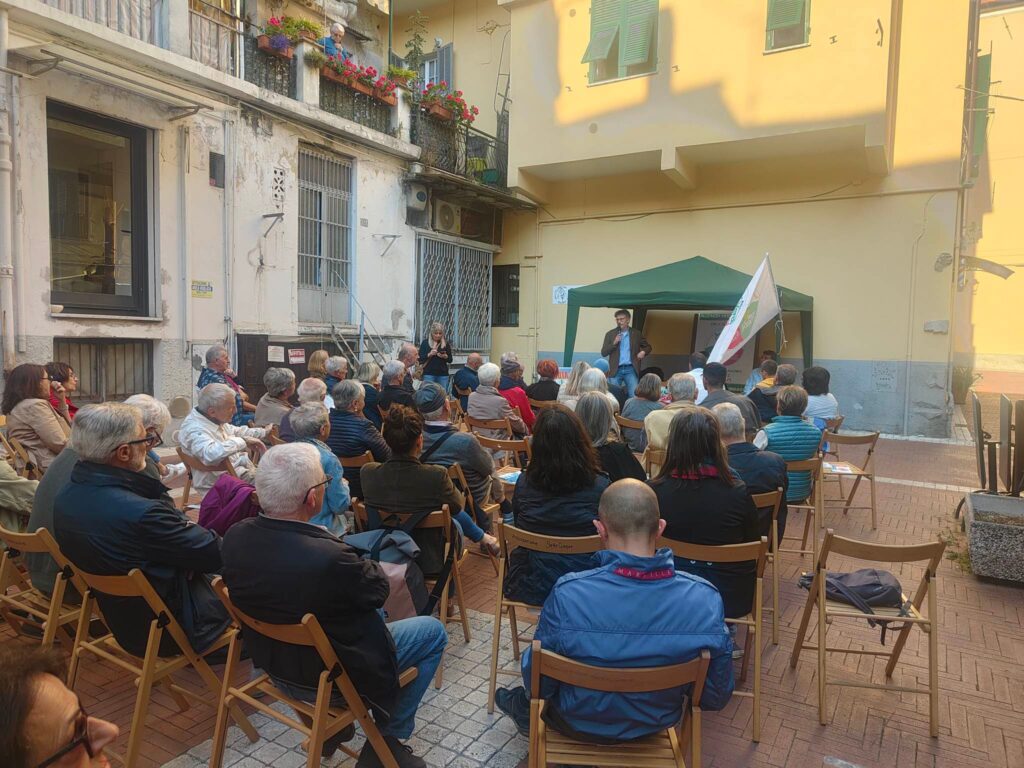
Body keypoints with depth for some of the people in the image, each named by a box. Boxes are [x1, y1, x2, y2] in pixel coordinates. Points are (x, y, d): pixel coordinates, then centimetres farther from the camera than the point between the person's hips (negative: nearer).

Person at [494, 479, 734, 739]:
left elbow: (538, 682, -17)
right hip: (657, 724, 3)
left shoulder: (567, 595, -33)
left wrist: (529, 699, 7)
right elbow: (717, 697, -12)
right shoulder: (706, 599, -27)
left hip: (581, 725, -3)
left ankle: (524, 709, 53)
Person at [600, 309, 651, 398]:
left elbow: (647, 347, 17)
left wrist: (643, 352, -6)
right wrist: (614, 343, -12)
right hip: (616, 370, 0)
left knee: (634, 395, -6)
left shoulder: (636, 333, 7)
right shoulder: (610, 334, 6)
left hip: (631, 369, 0)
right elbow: (603, 353, 1)